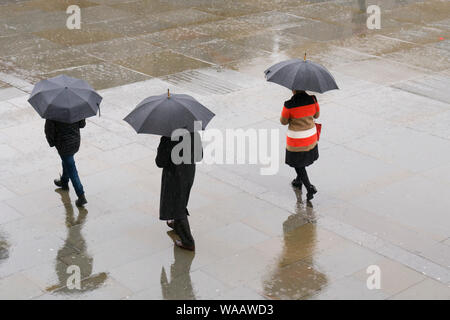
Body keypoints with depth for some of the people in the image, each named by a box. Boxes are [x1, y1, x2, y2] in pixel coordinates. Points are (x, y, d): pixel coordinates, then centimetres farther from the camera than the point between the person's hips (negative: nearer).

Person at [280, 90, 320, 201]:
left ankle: (309, 187, 3)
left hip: (296, 139, -5)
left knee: (298, 164, 12)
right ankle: (298, 180, 46)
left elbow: (283, 121, -9)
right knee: (304, 157, 28)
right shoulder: (312, 100, -12)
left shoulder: (289, 105, -23)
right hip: (311, 136, 5)